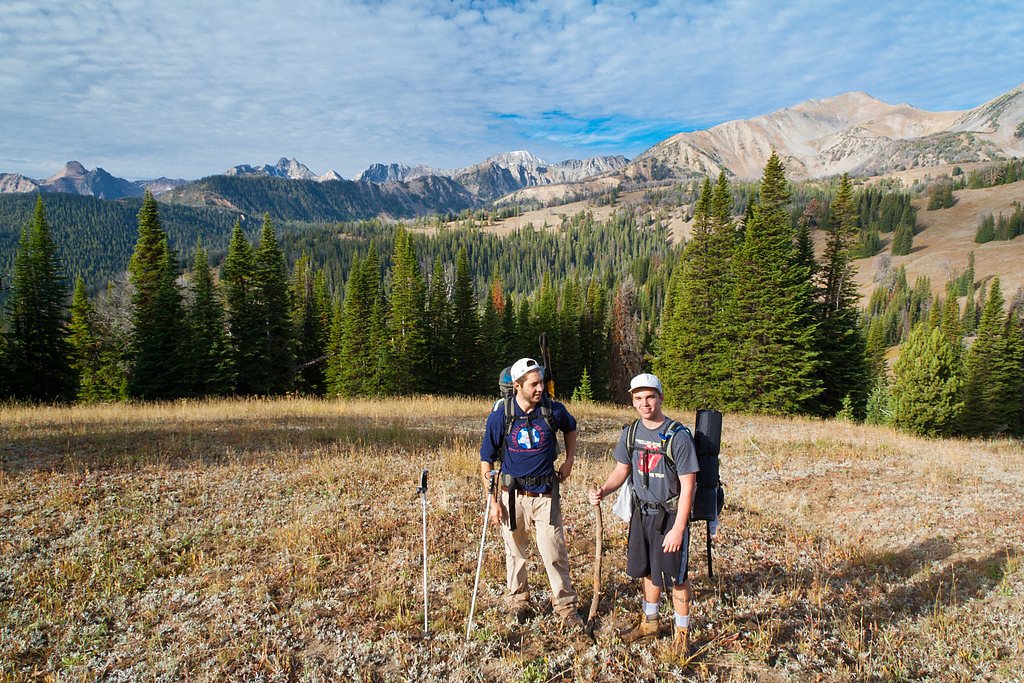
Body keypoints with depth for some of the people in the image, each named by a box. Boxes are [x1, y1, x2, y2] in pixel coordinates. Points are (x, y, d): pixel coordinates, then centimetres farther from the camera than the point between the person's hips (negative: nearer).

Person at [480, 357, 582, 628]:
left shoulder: (554, 410, -9)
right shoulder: (499, 417, -12)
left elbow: (570, 428, 16)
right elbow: (487, 461, -4)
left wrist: (569, 461, 8)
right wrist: (493, 501, -6)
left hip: (545, 493, 0)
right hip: (512, 495, 0)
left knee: (554, 552, 0)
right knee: (515, 552, 15)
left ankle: (566, 606, 19)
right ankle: (518, 600, 36)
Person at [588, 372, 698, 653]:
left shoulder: (678, 435, -18)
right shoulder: (631, 432, 0)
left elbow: (687, 485, -16)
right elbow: (622, 470, 10)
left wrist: (678, 529, -18)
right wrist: (603, 491, -10)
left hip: (670, 515, -5)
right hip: (642, 512, 5)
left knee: (676, 576, 6)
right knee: (649, 571, 19)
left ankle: (682, 631, 27)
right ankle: (650, 622, 39)